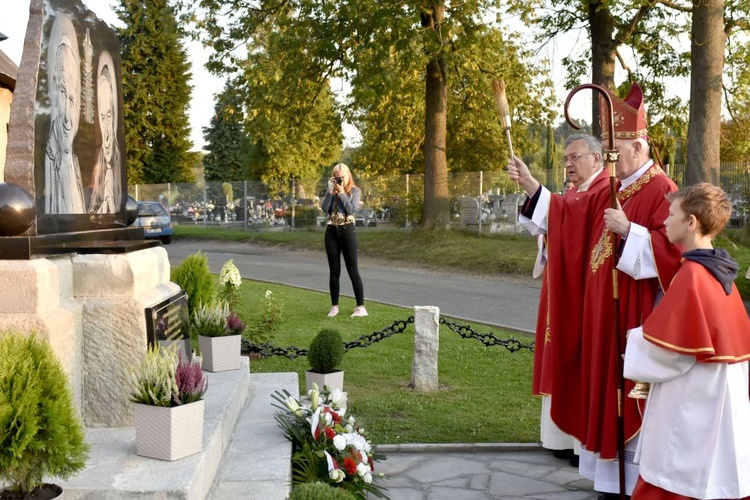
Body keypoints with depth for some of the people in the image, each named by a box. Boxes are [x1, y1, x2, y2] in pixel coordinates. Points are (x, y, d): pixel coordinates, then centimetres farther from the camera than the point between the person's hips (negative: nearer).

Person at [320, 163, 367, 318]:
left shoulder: (355, 191, 3)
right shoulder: (332, 191, 11)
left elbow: (351, 209, -13)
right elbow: (324, 208, -5)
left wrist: (341, 192, -10)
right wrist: (330, 191, -9)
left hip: (347, 230, -3)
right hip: (331, 231, 3)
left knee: (352, 269, -4)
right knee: (334, 271, 5)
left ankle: (361, 307, -1)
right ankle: (334, 306, 12)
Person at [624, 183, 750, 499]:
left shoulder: (690, 276, -20)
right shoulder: (721, 273, 7)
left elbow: (665, 345, -19)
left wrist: (634, 339, 0)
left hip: (691, 401, -9)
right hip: (723, 399, 9)